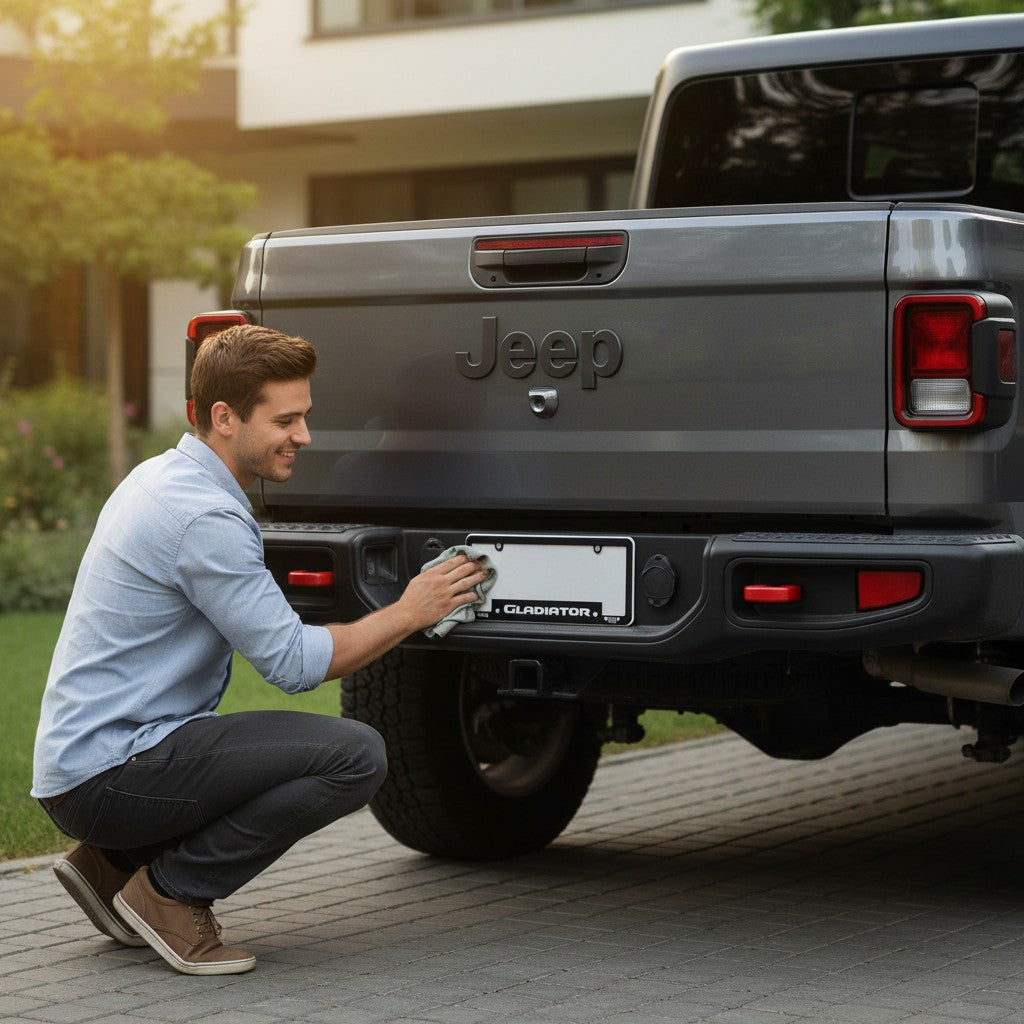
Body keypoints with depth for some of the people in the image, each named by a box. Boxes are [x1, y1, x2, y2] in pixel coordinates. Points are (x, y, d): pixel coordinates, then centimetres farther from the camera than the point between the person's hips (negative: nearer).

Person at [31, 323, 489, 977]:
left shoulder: (161, 477, 13)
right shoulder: (206, 518, -19)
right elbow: (294, 663, -15)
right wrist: (408, 614, -5)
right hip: (110, 771, -10)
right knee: (356, 756, -20)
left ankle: (114, 864, 16)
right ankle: (172, 890, -7)